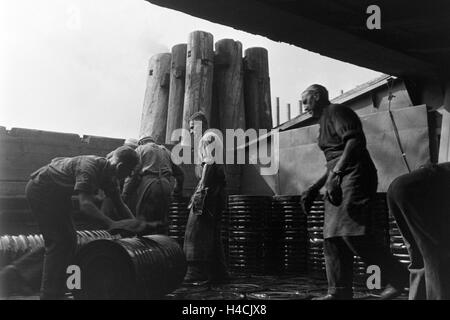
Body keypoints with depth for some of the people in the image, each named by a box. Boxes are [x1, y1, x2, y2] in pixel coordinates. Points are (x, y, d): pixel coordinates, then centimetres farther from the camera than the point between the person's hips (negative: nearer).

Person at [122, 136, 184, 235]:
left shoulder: (140, 149, 13)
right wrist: (177, 191, 40)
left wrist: (125, 194, -1)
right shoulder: (166, 151, 27)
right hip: (166, 185, 4)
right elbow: (179, 174, 27)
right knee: (163, 222, 10)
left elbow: (132, 174, -1)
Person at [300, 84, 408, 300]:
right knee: (333, 237, 3)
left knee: (352, 233, -19)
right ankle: (339, 292, 4)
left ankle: (398, 277, -6)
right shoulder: (325, 120, 28)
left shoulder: (336, 111, -2)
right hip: (339, 184, 10)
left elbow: (356, 140, -18)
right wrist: (314, 189, 24)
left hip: (354, 178, -10)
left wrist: (336, 173, -26)